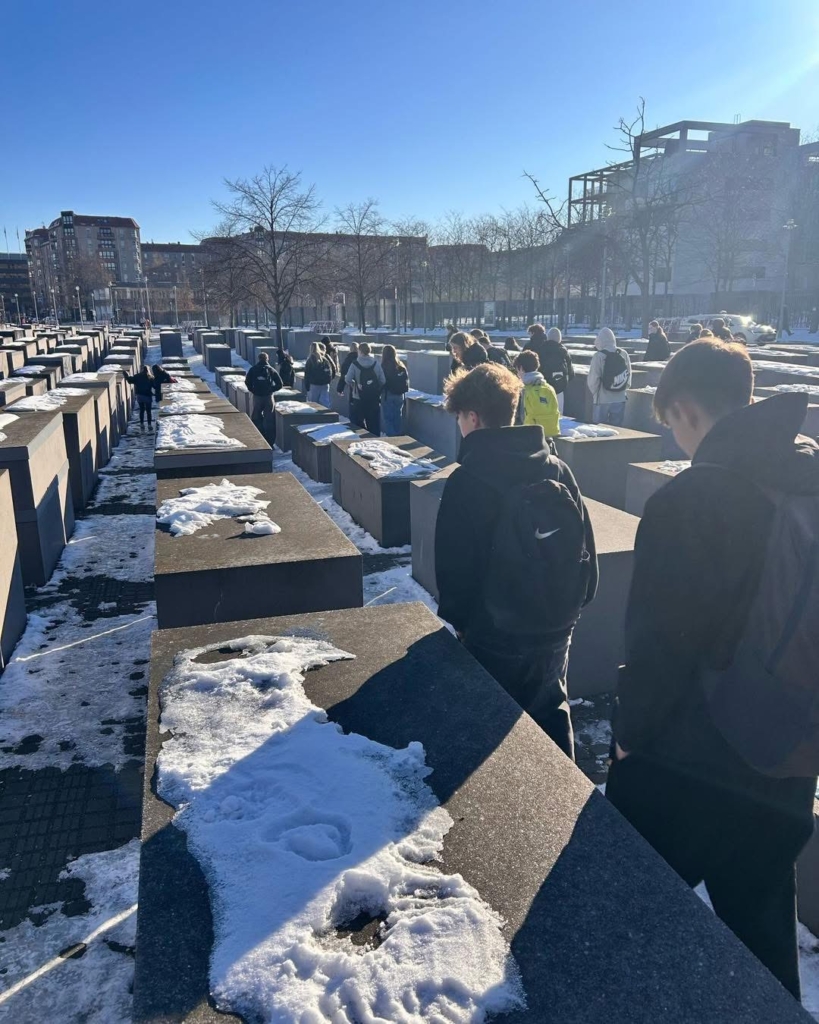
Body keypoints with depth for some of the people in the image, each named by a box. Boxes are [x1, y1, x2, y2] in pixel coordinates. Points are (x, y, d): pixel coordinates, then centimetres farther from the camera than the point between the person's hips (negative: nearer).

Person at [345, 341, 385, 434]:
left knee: (358, 426, 8)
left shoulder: (355, 364, -8)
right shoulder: (376, 363, -2)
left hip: (358, 399, -2)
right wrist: (378, 392, 9)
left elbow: (348, 379, -17)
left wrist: (356, 385, 2)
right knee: (374, 424, 9)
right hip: (374, 399, 2)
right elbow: (382, 381, -5)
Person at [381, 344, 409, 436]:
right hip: (400, 396, 5)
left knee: (387, 418, 1)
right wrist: (401, 390, 15)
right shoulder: (401, 366, 3)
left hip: (388, 395, -5)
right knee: (397, 418, 14)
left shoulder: (384, 367, -13)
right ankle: (397, 437, 19)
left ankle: (391, 437, -6)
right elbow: (407, 381, 6)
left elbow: (381, 382, -12)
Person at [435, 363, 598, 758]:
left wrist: (455, 617, 3)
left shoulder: (467, 481, -18)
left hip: (497, 635, -5)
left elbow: (455, 564, -15)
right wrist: (571, 604, 16)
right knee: (551, 711, 24)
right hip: (557, 627, 5)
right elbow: (586, 548, 4)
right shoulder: (558, 470, -2)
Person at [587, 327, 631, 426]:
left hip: (602, 399, -3)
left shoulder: (598, 356, -12)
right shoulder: (624, 354, -1)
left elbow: (593, 379, -11)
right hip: (620, 399, 4)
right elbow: (628, 375, 7)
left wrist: (594, 392, 7)